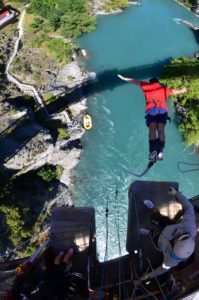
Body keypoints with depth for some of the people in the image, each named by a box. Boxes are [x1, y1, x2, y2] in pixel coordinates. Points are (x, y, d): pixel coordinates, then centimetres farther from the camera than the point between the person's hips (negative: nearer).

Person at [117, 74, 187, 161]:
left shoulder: (147, 86, 27)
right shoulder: (164, 89, 32)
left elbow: (135, 81, 35)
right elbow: (174, 91, 47)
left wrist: (124, 78, 45)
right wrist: (182, 90, 67)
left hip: (151, 109, -2)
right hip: (162, 109, 2)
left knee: (152, 129, -13)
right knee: (161, 130, -6)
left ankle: (153, 151, -30)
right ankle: (160, 151, -22)